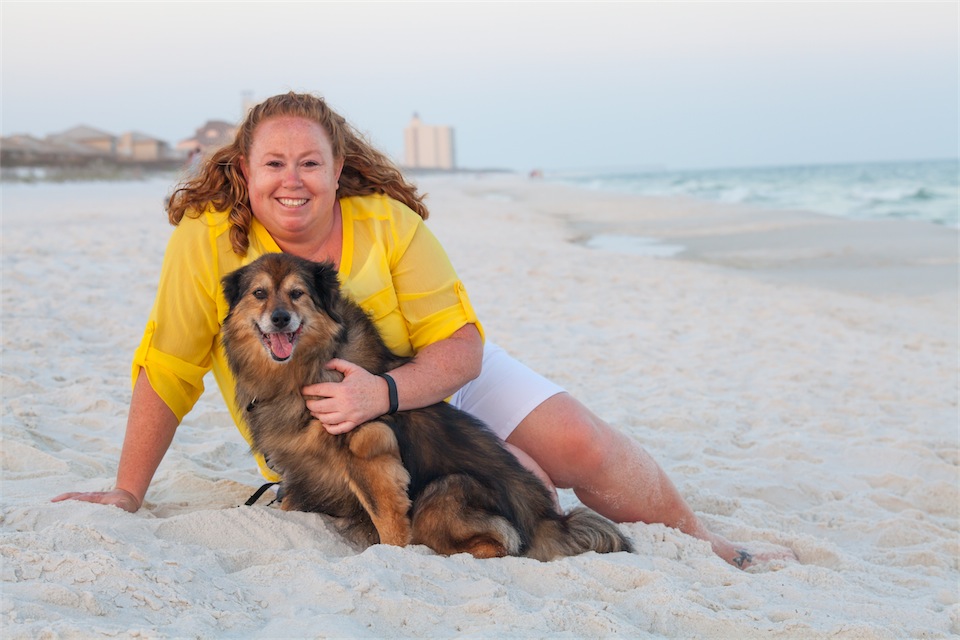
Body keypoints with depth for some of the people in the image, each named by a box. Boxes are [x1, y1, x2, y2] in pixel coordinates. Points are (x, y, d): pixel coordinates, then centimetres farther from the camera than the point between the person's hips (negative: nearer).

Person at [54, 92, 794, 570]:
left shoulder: (387, 222, -19)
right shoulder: (207, 240, -21)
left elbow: (462, 348, -20)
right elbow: (167, 372, -13)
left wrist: (384, 391, -39)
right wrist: (128, 493, -9)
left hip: (438, 380, 2)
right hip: (334, 429, -2)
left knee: (586, 449, -10)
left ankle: (702, 542, 17)